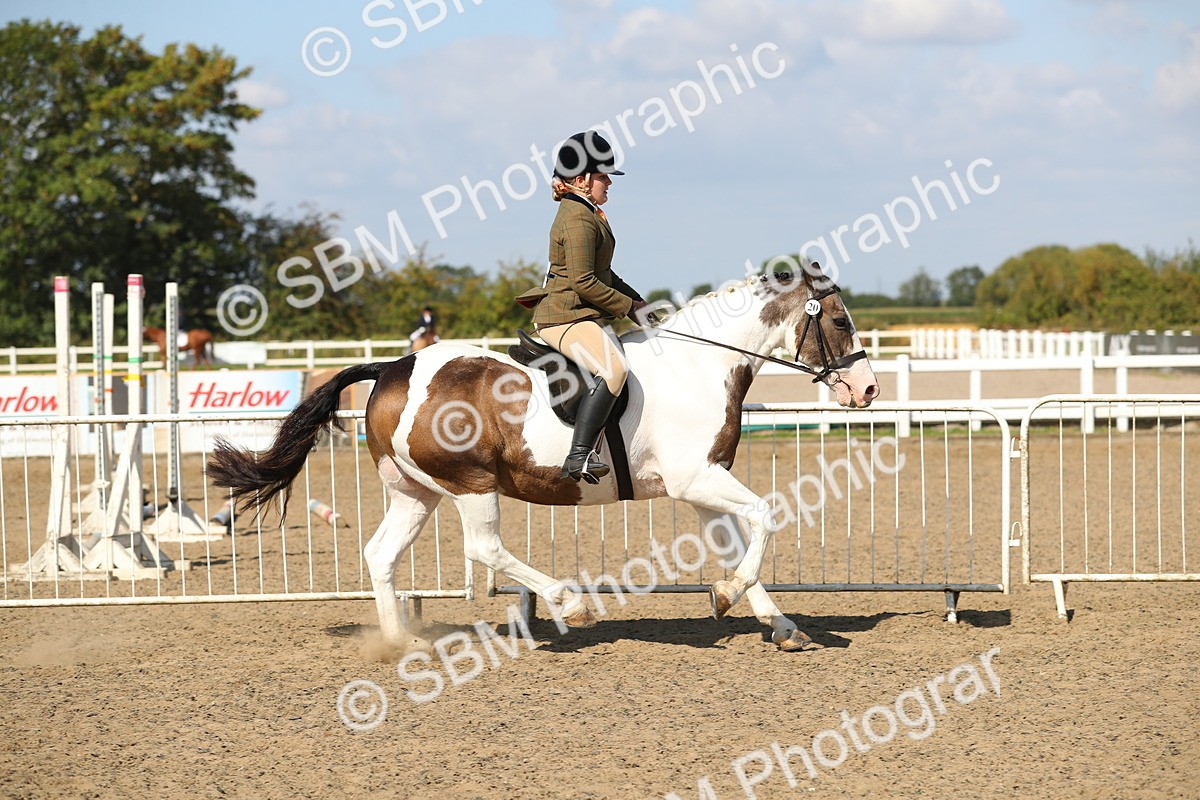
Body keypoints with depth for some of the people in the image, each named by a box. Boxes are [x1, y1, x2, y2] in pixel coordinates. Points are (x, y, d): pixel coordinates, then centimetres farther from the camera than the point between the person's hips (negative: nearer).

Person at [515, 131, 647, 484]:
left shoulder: (585, 214, 20)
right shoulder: (579, 220, -15)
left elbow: (601, 273, 28)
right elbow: (583, 282, -22)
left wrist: (636, 301, 18)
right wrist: (628, 306, -13)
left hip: (582, 315, 12)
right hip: (566, 316, -12)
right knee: (613, 367, -32)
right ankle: (579, 455, -40)